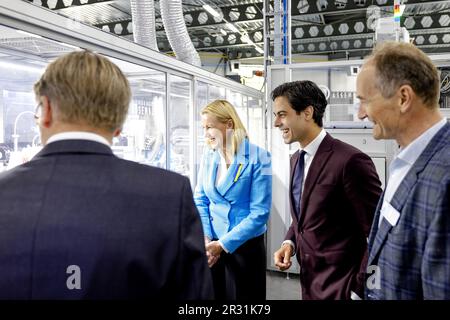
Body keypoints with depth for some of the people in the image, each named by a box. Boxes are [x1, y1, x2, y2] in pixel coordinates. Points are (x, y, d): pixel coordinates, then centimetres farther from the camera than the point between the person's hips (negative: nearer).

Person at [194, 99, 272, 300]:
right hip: (213, 246, 4)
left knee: (242, 295, 12)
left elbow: (259, 213, -18)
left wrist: (223, 244, -20)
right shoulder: (209, 155, 0)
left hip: (245, 247, -4)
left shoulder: (258, 158, -15)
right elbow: (200, 200, 4)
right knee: (212, 293, 17)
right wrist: (205, 238, -10)